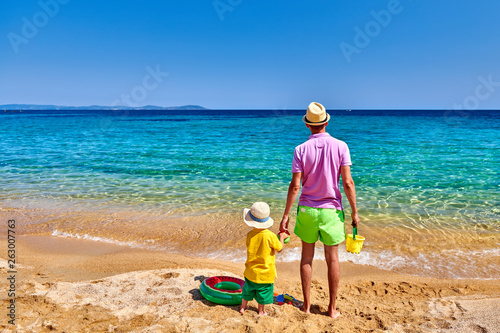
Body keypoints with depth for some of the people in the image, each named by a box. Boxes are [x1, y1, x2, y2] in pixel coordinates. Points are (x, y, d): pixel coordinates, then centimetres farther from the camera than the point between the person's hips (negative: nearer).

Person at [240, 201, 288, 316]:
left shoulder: (250, 234, -10)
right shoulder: (270, 235, -21)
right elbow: (280, 249, -10)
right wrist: (281, 237, 9)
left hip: (251, 271, 3)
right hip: (265, 272, -3)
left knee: (248, 289, 22)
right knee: (263, 292, 16)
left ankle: (243, 307, 37)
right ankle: (261, 311, 29)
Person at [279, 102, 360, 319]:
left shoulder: (301, 150, -7)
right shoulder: (340, 147, -7)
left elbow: (295, 186, -10)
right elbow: (348, 182, -10)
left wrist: (286, 215, -3)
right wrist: (354, 211, 0)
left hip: (307, 210, 0)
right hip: (331, 210, 0)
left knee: (307, 257, 13)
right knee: (332, 259, 10)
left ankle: (306, 305, 22)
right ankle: (332, 308, 20)